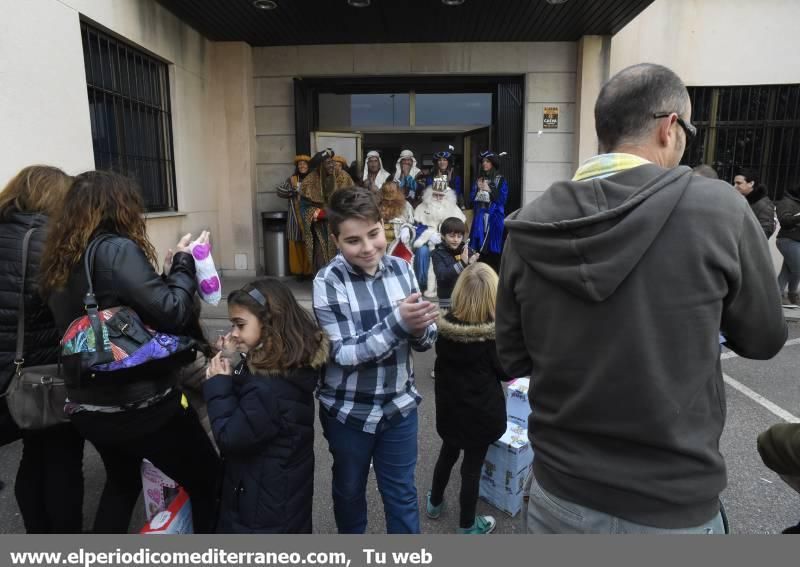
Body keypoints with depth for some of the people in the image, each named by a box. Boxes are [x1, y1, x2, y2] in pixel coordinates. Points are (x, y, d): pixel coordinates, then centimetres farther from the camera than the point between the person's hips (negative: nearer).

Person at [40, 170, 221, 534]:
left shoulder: (60, 259, 6)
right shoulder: (116, 249, -18)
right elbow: (172, 312, -24)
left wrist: (175, 267, 8)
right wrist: (184, 263, -9)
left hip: (87, 404, 8)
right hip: (140, 402, -8)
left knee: (122, 481, 32)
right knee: (209, 482, 10)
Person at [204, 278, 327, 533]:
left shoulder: (267, 387, -32)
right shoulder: (292, 366, -3)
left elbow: (230, 438, -23)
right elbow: (243, 411, 6)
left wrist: (219, 385, -17)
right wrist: (230, 377, -7)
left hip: (266, 498, -8)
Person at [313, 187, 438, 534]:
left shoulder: (401, 269, -8)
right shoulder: (328, 282, -18)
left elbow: (425, 340, -2)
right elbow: (344, 354, -22)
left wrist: (419, 328, -26)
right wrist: (398, 322, -34)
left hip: (399, 406, 1)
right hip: (348, 411, -1)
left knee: (402, 493, 18)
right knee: (349, 490, 24)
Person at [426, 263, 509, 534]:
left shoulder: (445, 325, -9)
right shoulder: (493, 333, -21)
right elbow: (506, 372, -11)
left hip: (449, 405, 4)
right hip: (481, 410, -4)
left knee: (448, 453, 25)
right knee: (473, 464, 10)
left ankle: (435, 502, 45)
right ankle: (467, 525, 27)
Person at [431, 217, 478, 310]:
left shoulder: (468, 251, 2)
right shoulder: (438, 253, -5)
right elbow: (442, 275, -20)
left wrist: (472, 264, -21)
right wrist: (462, 263, -30)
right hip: (448, 300, -3)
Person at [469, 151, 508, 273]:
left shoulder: (500, 180, 1)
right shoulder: (479, 179, 14)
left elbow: (502, 199, -6)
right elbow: (472, 199, 12)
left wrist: (490, 190, -12)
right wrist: (478, 189, -4)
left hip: (494, 217, -4)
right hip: (480, 217, 4)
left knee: (492, 248, -6)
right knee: (479, 247, 1)